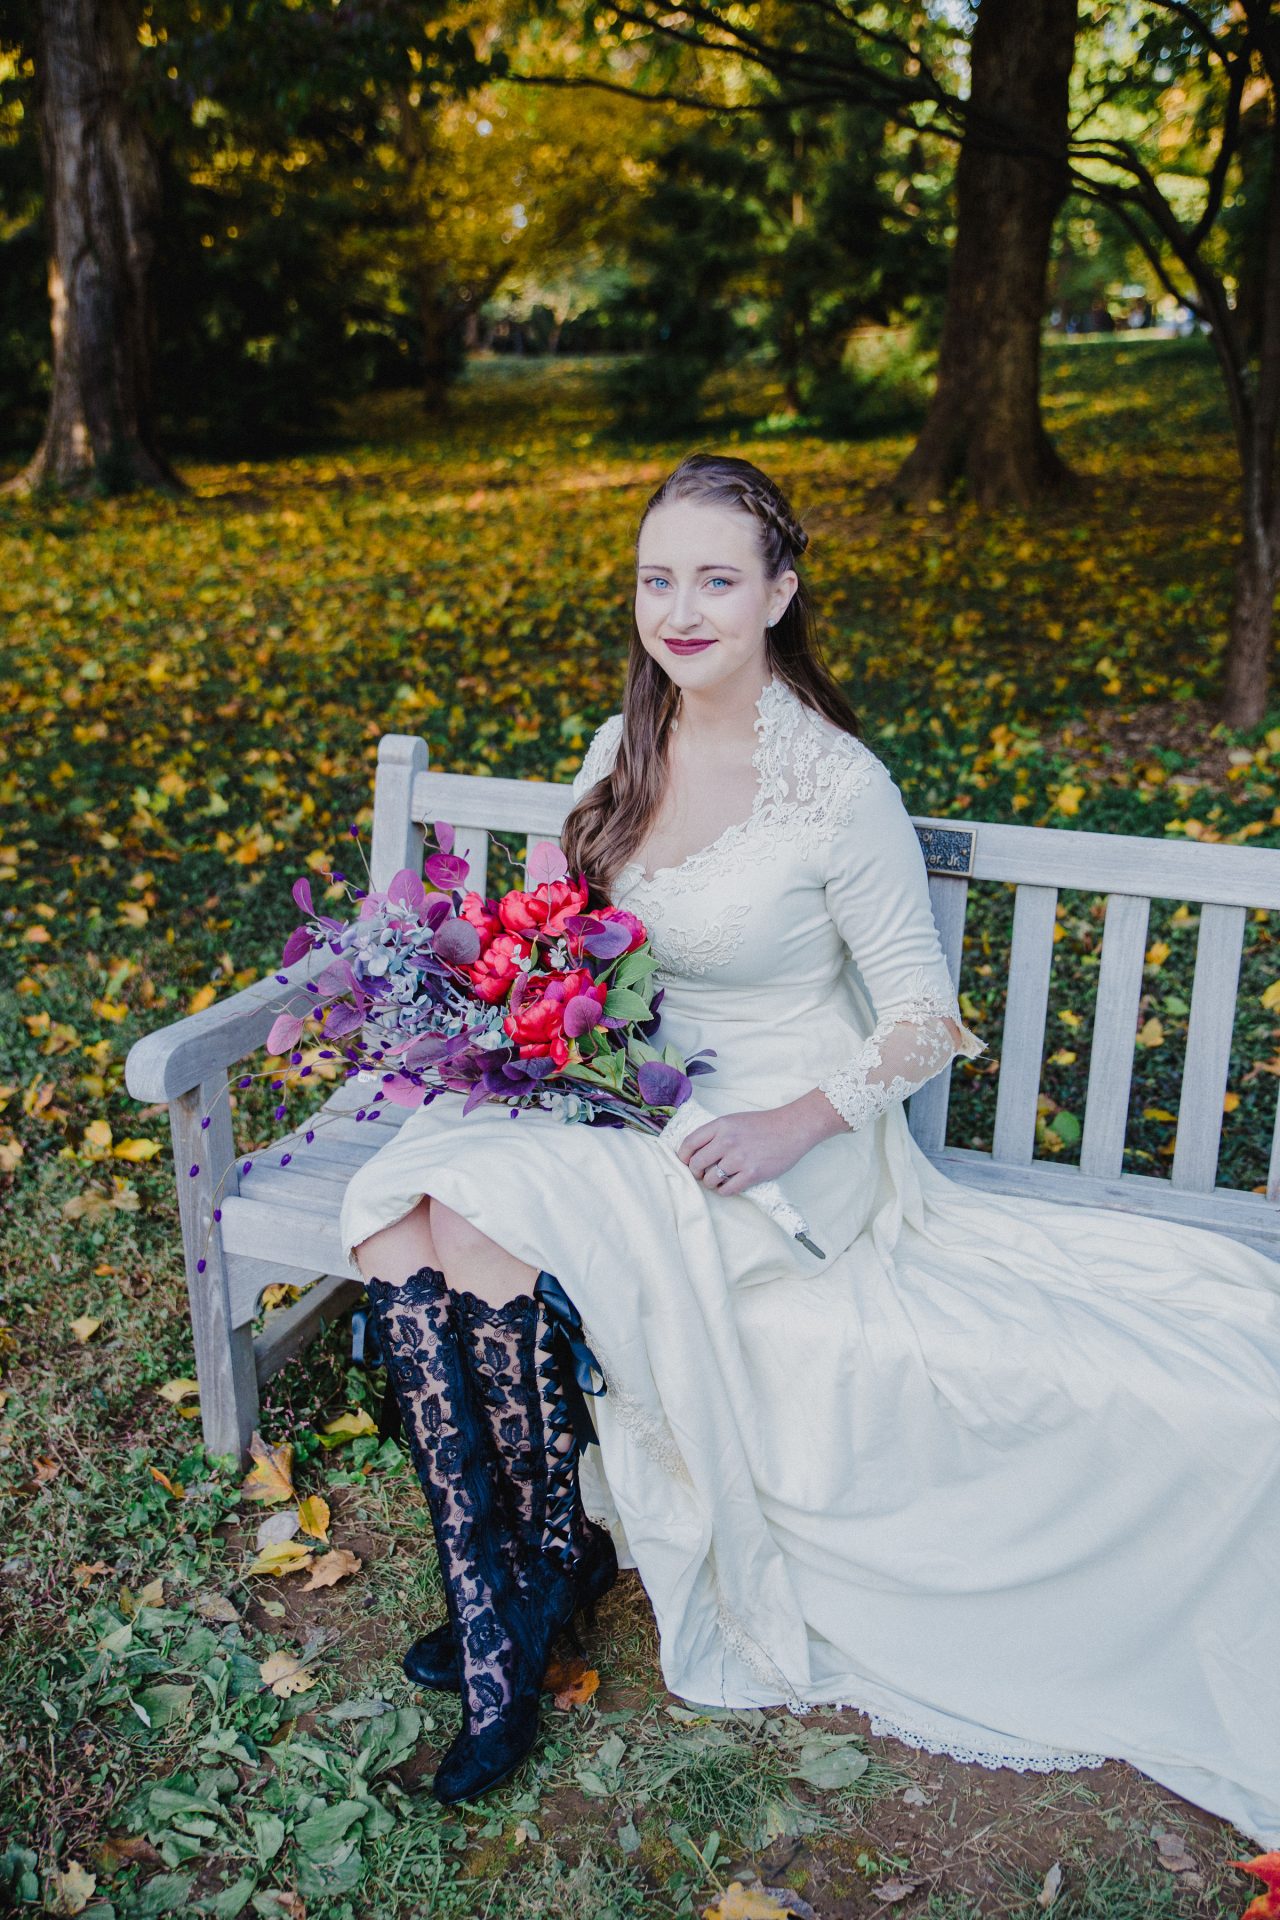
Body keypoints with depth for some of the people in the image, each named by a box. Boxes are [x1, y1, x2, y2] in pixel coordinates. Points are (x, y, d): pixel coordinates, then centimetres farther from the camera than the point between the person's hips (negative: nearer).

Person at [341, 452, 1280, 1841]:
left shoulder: (840, 784, -13)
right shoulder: (620, 751, 5)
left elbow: (927, 1021, -8)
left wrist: (797, 1123, -22)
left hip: (786, 1142, -6)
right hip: (622, 1106, 6)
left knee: (491, 1219, -27)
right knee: (400, 1206, -19)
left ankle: (558, 1555, -1)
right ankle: (488, 1609, -7)